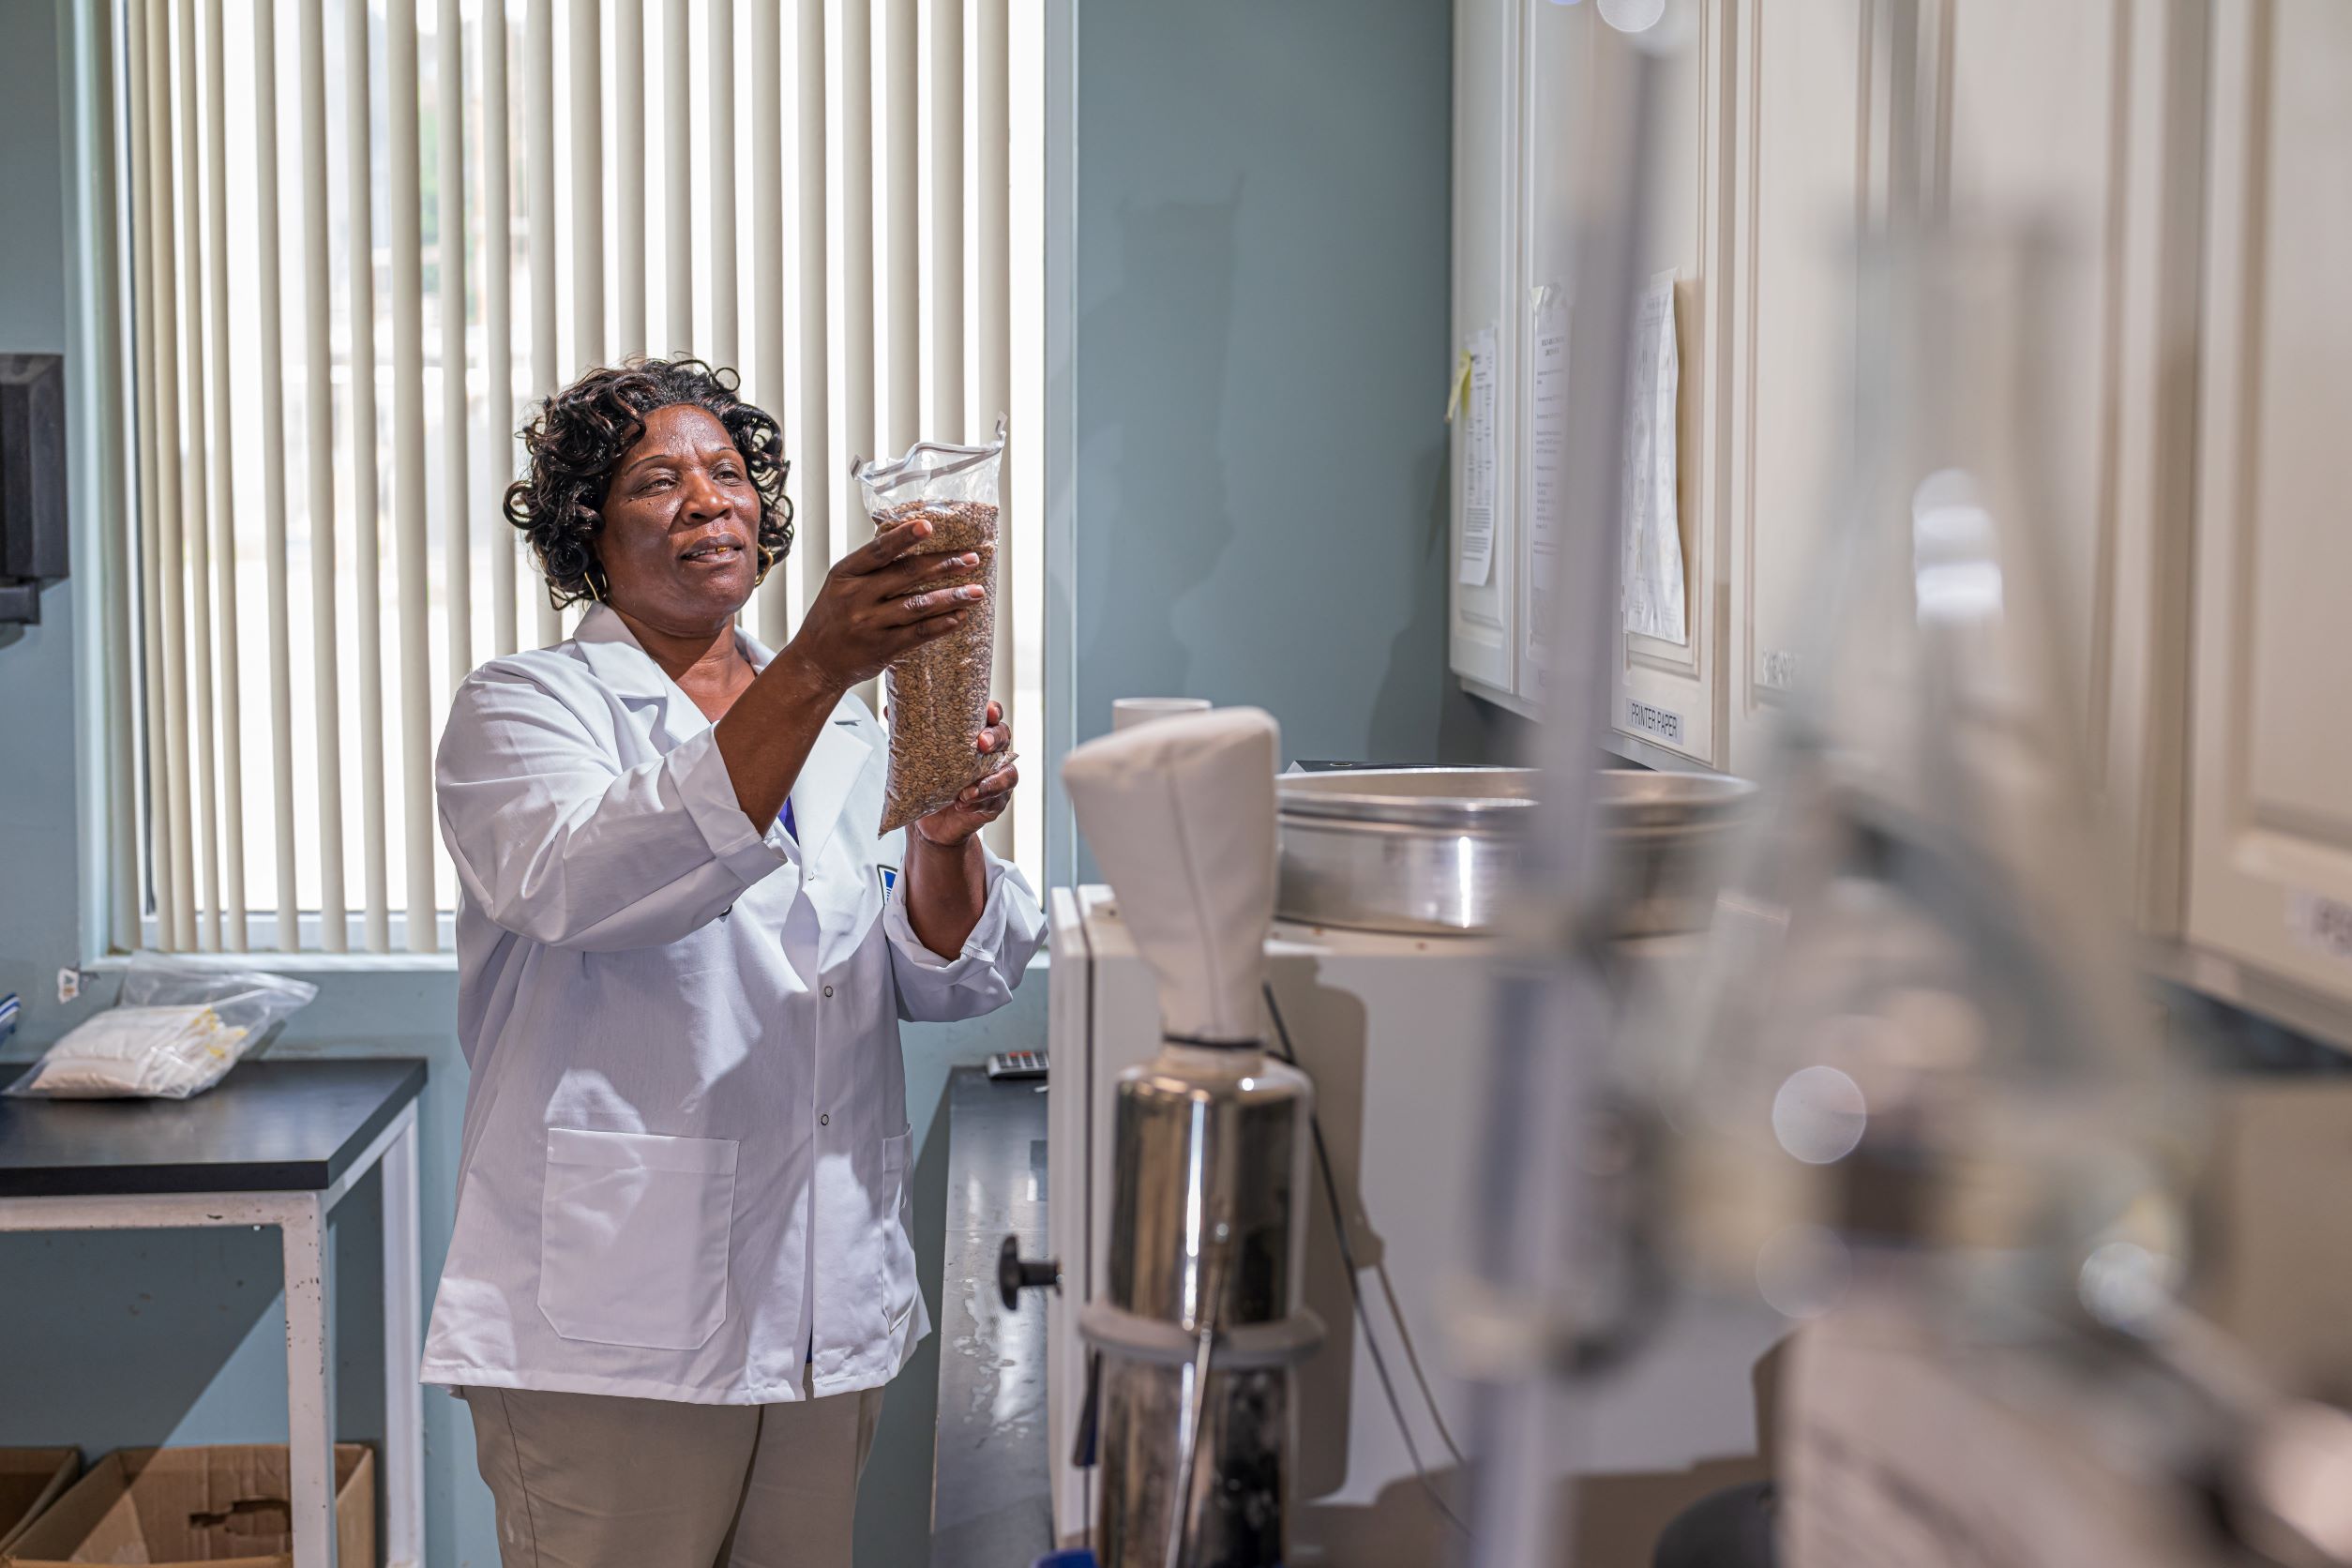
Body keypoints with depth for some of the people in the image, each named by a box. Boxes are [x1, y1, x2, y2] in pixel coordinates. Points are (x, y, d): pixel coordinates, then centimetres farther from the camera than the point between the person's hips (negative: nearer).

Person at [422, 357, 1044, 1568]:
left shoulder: (842, 733, 14)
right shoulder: (523, 708, -1)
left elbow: (948, 980, 7)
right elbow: (585, 886, -24)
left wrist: (945, 839, -16)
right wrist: (814, 669, -33)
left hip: (828, 1311, 5)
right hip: (614, 1326, -5)